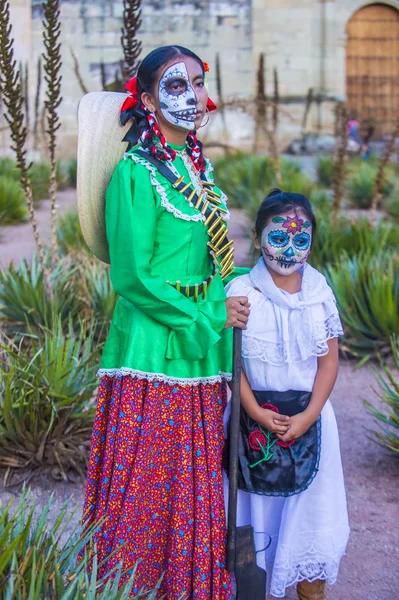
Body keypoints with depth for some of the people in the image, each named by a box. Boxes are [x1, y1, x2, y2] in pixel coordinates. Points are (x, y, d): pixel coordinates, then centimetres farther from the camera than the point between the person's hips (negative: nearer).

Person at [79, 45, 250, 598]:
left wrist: (240, 288, 2)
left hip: (201, 356, 7)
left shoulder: (201, 168, 13)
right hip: (152, 353, -7)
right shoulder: (135, 174, -11)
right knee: (144, 490, 2)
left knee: (196, 486, 15)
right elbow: (133, 277, -15)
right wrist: (211, 316, -11)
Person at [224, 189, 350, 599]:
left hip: (308, 417, 1)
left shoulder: (320, 294, -1)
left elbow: (329, 361, -1)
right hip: (255, 416, -1)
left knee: (309, 507, 7)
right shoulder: (240, 291, -6)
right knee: (259, 502, 8)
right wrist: (256, 413, -15)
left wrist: (307, 416, -11)